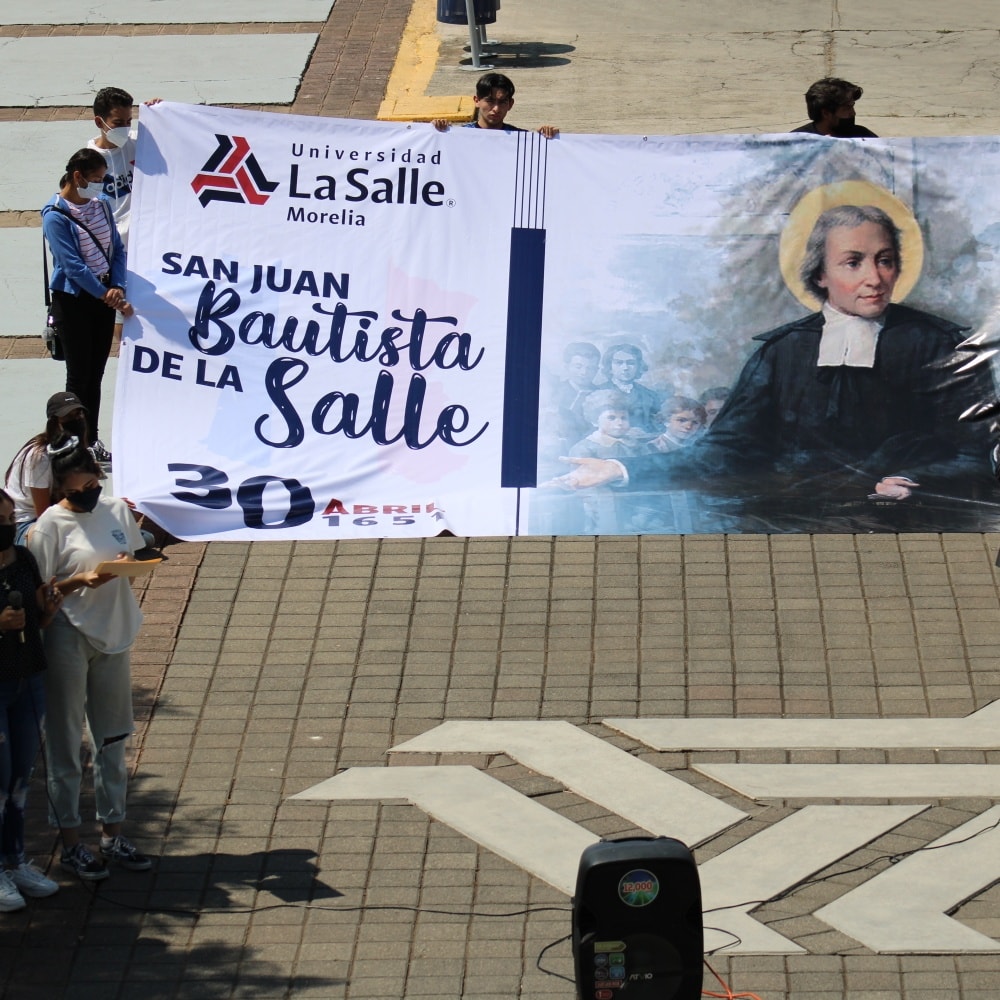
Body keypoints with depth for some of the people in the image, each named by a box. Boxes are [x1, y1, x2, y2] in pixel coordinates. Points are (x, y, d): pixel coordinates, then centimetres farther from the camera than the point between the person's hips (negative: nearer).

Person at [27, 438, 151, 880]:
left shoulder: (117, 509, 5)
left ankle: (112, 834, 24)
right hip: (69, 638, -5)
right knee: (66, 741, 2)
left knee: (113, 739, 13)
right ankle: (70, 842, 10)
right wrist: (81, 581, -25)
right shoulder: (51, 524, -10)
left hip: (113, 632, 5)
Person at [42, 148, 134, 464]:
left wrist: (117, 288, -8)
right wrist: (107, 296, -17)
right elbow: (73, 265, -18)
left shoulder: (101, 204, 4)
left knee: (96, 373, 12)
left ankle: (92, 439, 22)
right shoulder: (55, 215, -15)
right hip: (73, 300, -6)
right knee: (79, 375, 0)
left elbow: (116, 248, 7)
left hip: (104, 295, 6)